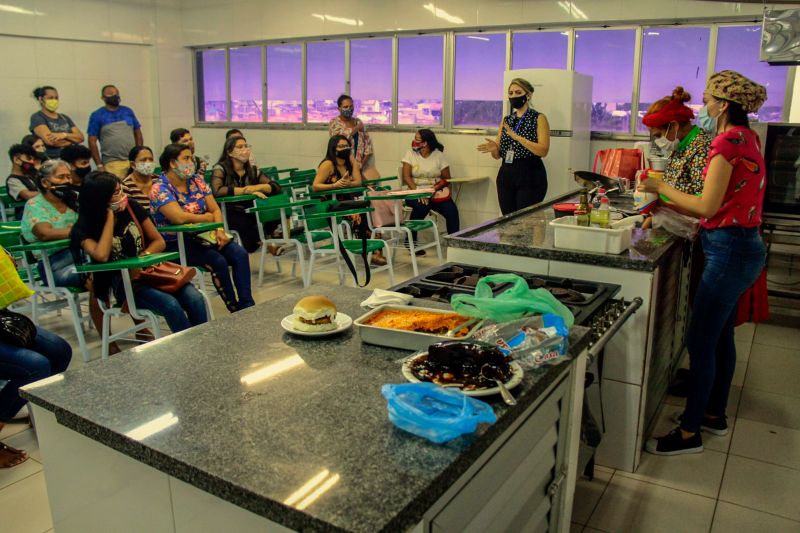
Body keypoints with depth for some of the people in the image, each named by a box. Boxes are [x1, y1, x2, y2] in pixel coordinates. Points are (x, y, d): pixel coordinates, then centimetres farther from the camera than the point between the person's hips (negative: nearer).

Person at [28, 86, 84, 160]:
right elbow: (50, 140, -13)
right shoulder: (37, 117, 3)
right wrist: (72, 140, -1)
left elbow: (80, 137, 7)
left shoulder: (64, 117, 19)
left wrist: (65, 135, -11)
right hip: (49, 160, -4)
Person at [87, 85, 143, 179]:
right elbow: (92, 142, 1)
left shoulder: (128, 111, 11)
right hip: (112, 164, -3)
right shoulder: (97, 116, 3)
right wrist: (99, 165, -5)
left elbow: (138, 134, 16)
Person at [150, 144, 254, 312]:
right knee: (218, 261, -27)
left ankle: (247, 305, -17)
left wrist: (220, 230, -13)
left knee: (240, 254, -16)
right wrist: (207, 217, -9)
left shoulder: (196, 180, 9)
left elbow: (215, 210, 6)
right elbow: (180, 218, -24)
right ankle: (235, 309, -12)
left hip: (202, 237, 6)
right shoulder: (159, 188, -10)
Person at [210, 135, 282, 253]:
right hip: (229, 215, -4)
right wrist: (247, 190, -20)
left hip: (248, 213, 4)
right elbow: (216, 191, -23)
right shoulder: (220, 169, -2)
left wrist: (257, 187, -17)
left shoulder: (252, 170, 12)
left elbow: (276, 187, 2)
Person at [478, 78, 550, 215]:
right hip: (506, 175, 5)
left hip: (530, 176, -5)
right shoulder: (506, 120, 14)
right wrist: (494, 148, -11)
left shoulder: (538, 118, -2)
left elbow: (543, 151, -14)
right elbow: (498, 155, 13)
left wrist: (517, 137, -22)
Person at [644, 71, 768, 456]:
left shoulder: (729, 142, -17)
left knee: (700, 341, -3)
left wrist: (663, 188, -8)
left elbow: (707, 207, -20)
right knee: (720, 334, 20)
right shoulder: (746, 138, 12)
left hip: (730, 251, -10)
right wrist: (668, 202, 12)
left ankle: (690, 433, 8)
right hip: (744, 246, 10)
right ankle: (715, 413, 35)